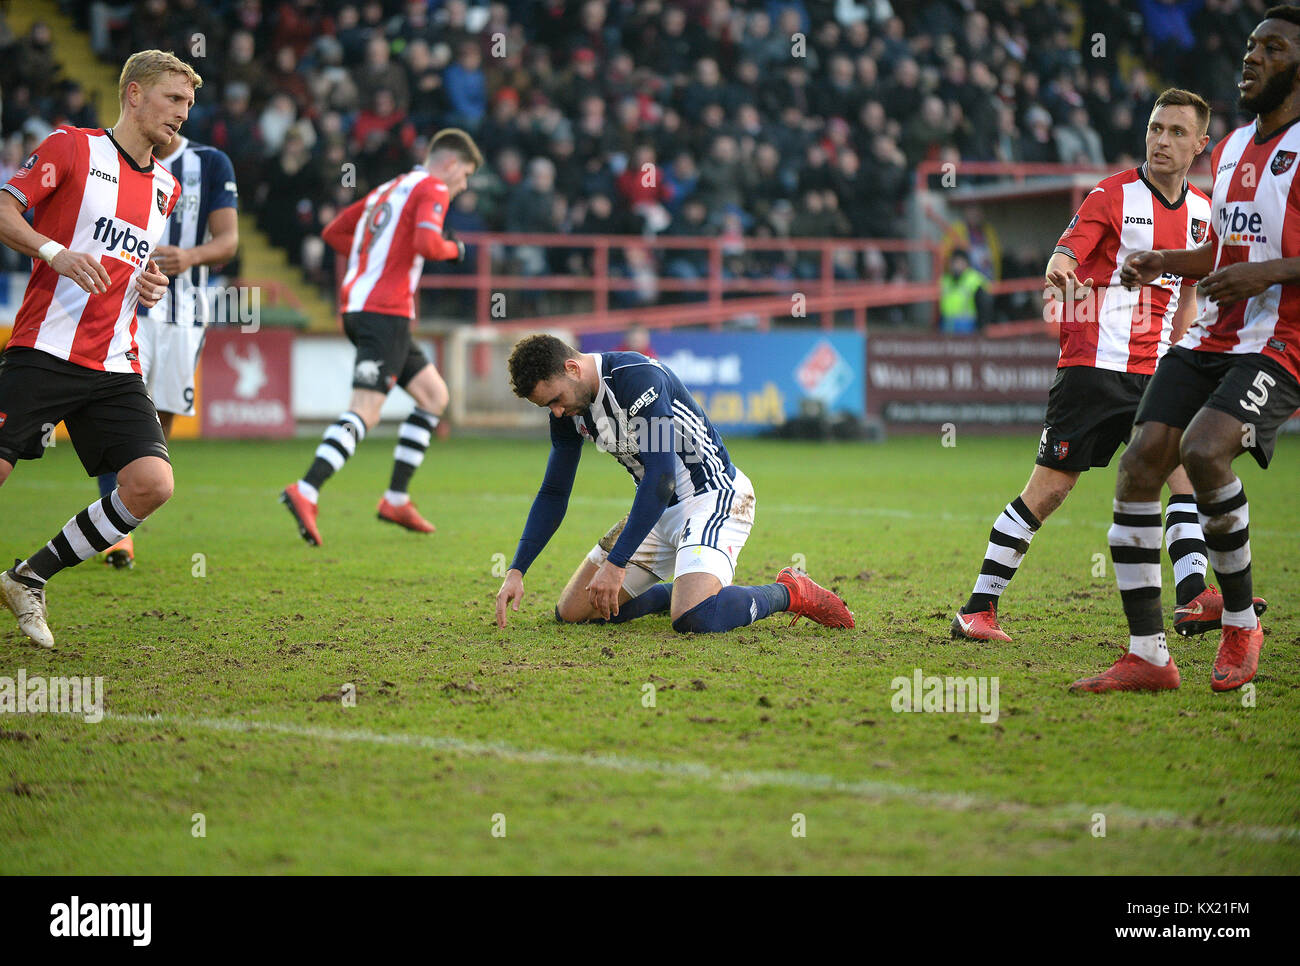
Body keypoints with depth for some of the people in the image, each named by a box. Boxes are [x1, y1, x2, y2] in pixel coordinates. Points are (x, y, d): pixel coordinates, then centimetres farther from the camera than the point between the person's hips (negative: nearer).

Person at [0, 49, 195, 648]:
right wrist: (55, 252, -22)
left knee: (151, 485, -13)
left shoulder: (167, 188, 19)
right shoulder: (72, 148, 1)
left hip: (115, 369, 5)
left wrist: (151, 288, 10)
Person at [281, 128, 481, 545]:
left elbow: (333, 233, 27)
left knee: (434, 395, 17)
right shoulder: (432, 189, -2)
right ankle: (305, 492, -31)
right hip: (386, 311, -10)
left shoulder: (390, 188, 24)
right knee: (365, 411, -17)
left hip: (357, 306, 10)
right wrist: (453, 250, 0)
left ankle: (396, 499, 15)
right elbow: (427, 242, -21)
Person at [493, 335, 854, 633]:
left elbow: (660, 479, -30)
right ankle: (690, 590, 23)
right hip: (656, 511, 9)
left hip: (712, 496, -9)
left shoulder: (638, 377, -25)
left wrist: (616, 564, -32)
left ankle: (788, 593, -4)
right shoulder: (570, 410, 1)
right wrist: (516, 571, -1)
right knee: (571, 612, 5)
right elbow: (553, 494, 10)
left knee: (693, 619, -32)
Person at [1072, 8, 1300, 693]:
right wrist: (1163, 263, 12)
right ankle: (1147, 656, -2)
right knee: (1139, 465, -7)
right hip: (1209, 338, 8)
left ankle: (1241, 622, -6)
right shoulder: (1231, 150, 18)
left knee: (1203, 450, -29)